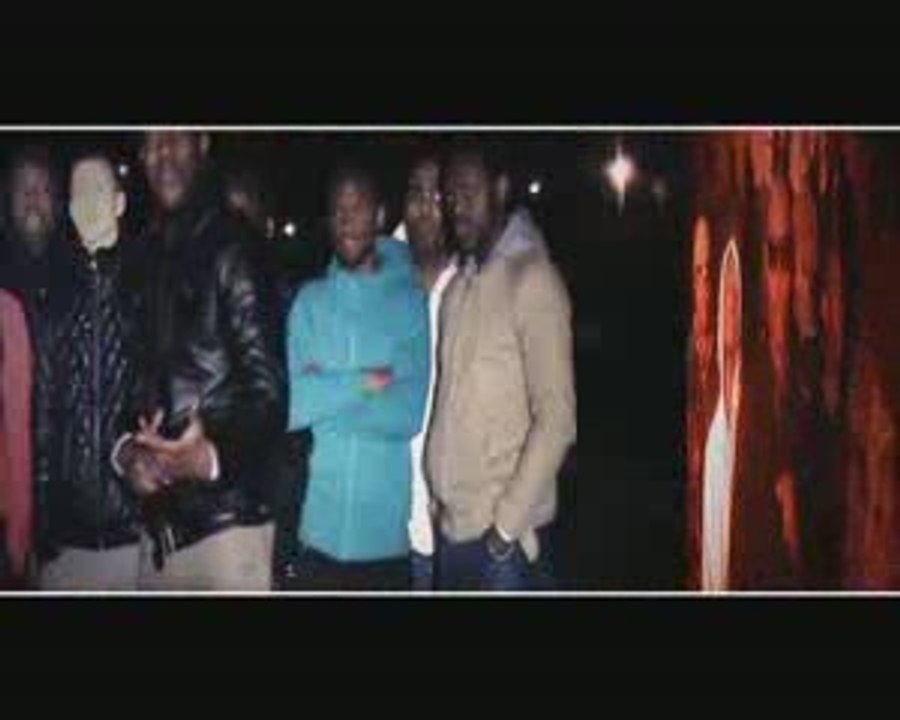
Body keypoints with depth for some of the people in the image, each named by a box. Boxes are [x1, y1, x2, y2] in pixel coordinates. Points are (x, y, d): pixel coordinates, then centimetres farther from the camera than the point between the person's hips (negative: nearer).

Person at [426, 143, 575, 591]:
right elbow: (451, 400, 11)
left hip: (505, 534, -6)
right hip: (451, 525, 6)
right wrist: (439, 500, 4)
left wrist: (507, 524, -14)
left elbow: (557, 420, -13)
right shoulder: (458, 284, 12)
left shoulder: (532, 278, -9)